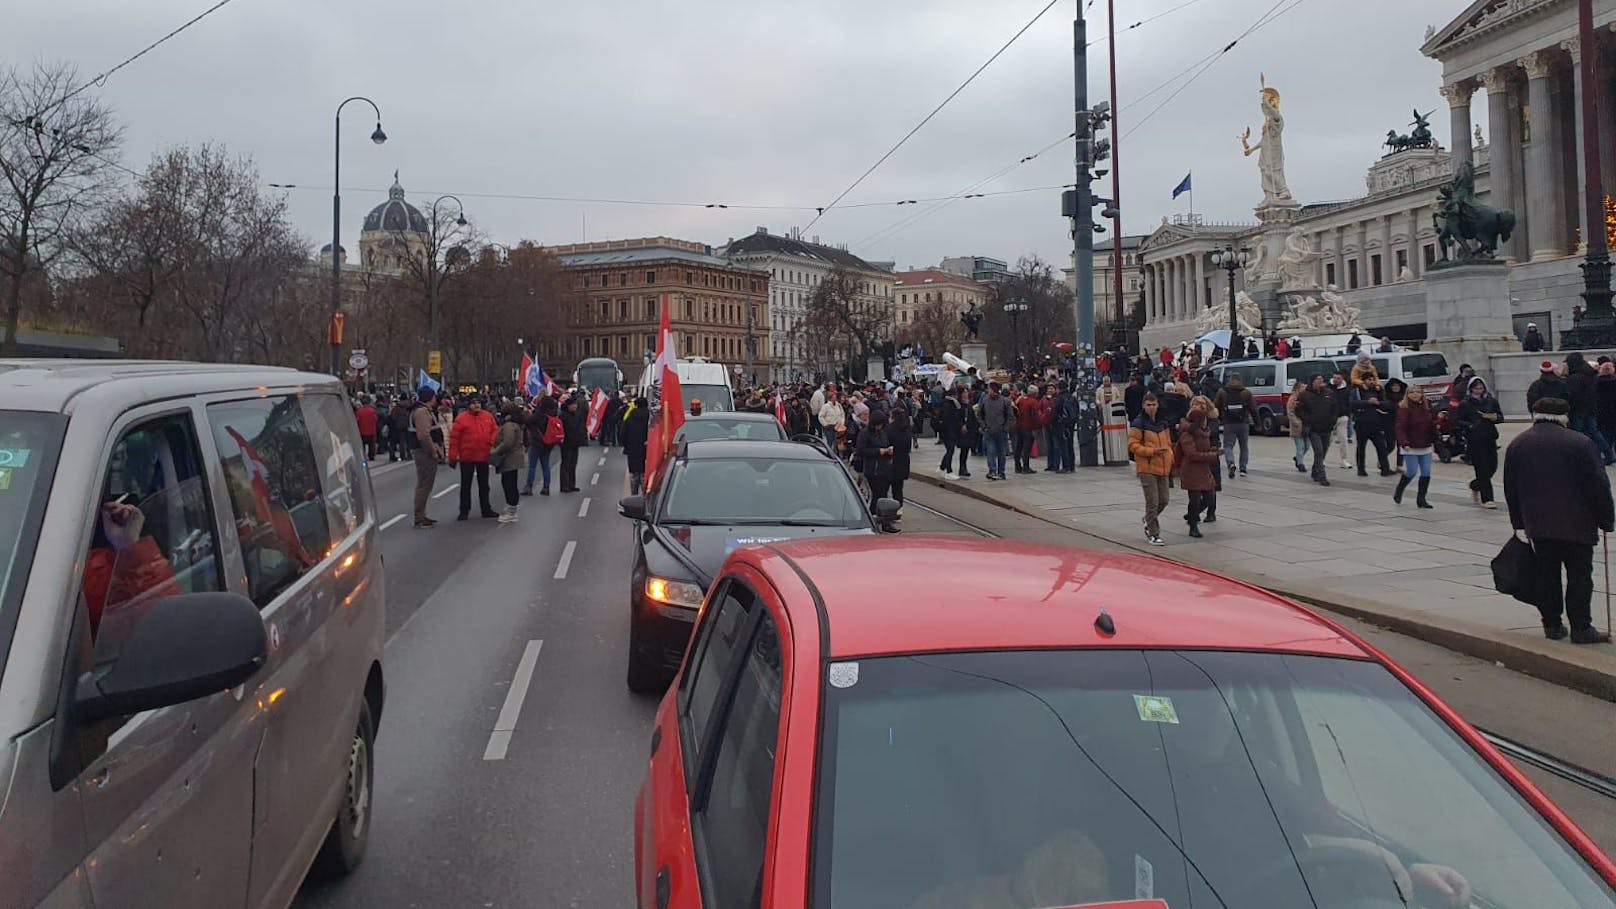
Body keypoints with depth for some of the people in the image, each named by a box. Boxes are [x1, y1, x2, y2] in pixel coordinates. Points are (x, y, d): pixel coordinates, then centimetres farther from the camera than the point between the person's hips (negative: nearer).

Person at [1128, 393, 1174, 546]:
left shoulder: (1162, 423, 13)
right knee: (1152, 501, -7)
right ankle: (1153, 534, 1)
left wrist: (1170, 459, 8)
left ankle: (1149, 521, 36)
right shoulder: (1138, 424, -8)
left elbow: (1168, 443, 21)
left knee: (1163, 500, 11)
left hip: (1162, 468, 7)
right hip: (1147, 468, -7)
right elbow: (1133, 445, -12)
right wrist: (1152, 451, -20)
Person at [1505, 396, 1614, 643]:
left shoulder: (1517, 445, 5)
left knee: (1546, 574, 11)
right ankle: (1581, 628, 4)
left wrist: (1519, 524, 15)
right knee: (1579, 574, 4)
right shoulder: (1580, 443, -7)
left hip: (1537, 525, 3)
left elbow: (1510, 490, 9)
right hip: (1576, 524, -3)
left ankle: (1552, 625, 14)